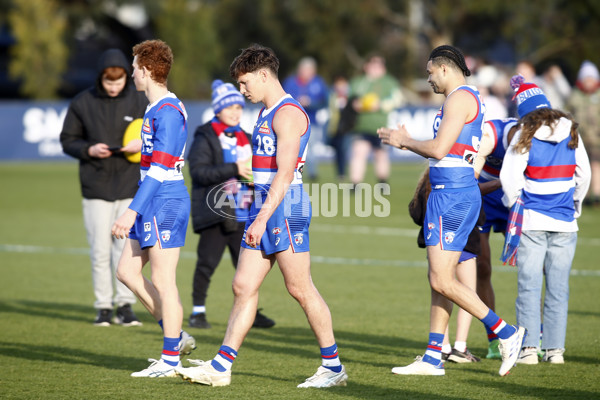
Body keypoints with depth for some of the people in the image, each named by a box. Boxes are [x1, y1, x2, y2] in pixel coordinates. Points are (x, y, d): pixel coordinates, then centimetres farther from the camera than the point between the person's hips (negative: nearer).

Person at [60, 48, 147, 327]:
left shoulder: (139, 102, 2)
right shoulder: (82, 103, 0)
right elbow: (68, 140, 6)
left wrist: (144, 144, -12)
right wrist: (89, 150, -13)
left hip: (131, 187, 0)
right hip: (96, 188, 0)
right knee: (100, 250, 1)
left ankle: (125, 305, 3)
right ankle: (103, 307, 9)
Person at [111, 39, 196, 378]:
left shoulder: (168, 112, -17)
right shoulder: (157, 109, 15)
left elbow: (160, 169, -23)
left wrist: (132, 211, -25)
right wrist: (137, 210, 27)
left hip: (165, 202, -10)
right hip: (154, 204, 10)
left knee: (162, 280, -5)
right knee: (127, 271, 11)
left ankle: (170, 360, 1)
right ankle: (178, 337, 15)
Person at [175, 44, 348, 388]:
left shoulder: (288, 113, -13)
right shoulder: (267, 114, 19)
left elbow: (285, 173, -20)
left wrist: (262, 218, -24)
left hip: (285, 206, -10)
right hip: (266, 208, 10)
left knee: (300, 289, -4)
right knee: (244, 286, 5)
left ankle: (334, 366, 4)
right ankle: (221, 366, 6)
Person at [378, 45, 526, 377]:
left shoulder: (459, 98, -12)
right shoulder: (468, 99, 20)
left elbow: (438, 150, -19)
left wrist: (404, 141, -4)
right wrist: (406, 141, 21)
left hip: (452, 195, -11)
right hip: (450, 193, 11)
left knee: (442, 282, -11)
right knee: (440, 280, 10)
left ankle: (506, 333, -8)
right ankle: (432, 358, 11)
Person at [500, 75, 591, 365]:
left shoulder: (526, 136, -7)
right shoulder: (571, 134, 3)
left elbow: (509, 177, -10)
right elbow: (584, 175, 10)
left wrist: (514, 203, 8)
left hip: (532, 221, -3)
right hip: (565, 222, 3)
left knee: (529, 286, 1)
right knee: (558, 287, 6)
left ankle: (529, 347, -3)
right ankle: (555, 348, 5)